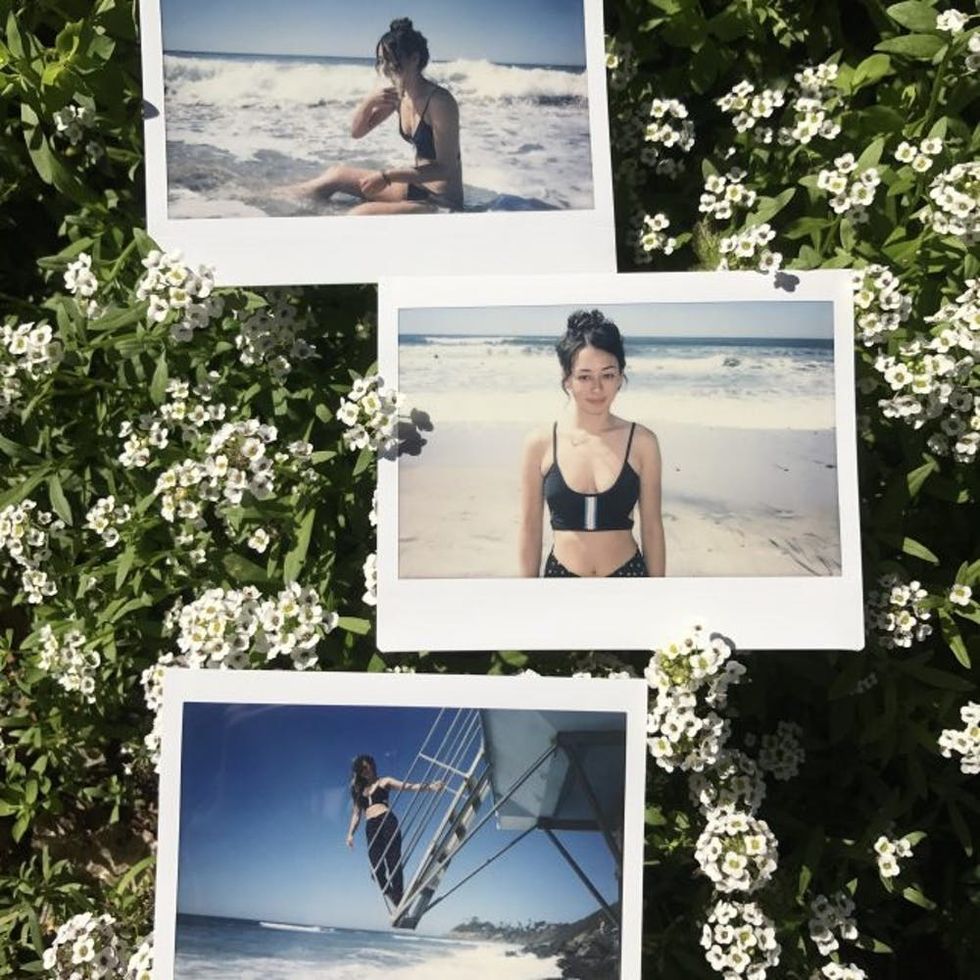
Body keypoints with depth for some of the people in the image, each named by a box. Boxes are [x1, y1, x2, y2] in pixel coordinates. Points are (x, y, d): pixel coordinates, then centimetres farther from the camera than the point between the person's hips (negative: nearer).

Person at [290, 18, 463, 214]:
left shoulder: (439, 101, -21)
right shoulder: (397, 95, 3)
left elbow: (446, 168, -23)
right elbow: (357, 132, 12)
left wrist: (388, 176, -26)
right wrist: (369, 102, -10)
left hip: (442, 203, -9)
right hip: (415, 186, 9)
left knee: (360, 213, -29)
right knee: (336, 174, 17)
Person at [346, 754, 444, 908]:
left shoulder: (384, 782, 13)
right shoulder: (359, 790, 24)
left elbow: (408, 787, 2)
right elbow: (357, 813, 23)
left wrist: (429, 787, -13)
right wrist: (350, 834, 10)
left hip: (387, 822, -3)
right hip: (371, 828, 4)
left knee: (393, 861, -16)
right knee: (377, 867, -10)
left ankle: (399, 896, -20)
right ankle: (397, 902, -5)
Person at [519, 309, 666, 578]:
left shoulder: (641, 442, -7)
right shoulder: (540, 443, -7)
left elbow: (652, 528, -1)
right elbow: (530, 527, 0)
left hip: (627, 571, 0)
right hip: (561, 572, 0)